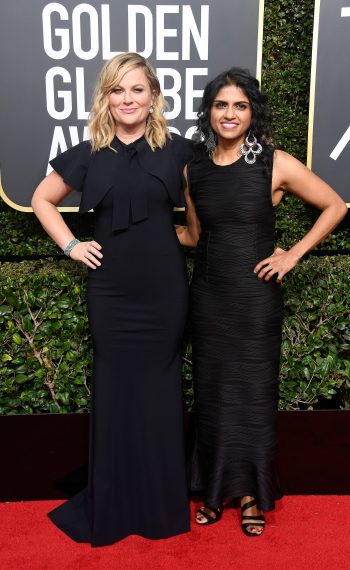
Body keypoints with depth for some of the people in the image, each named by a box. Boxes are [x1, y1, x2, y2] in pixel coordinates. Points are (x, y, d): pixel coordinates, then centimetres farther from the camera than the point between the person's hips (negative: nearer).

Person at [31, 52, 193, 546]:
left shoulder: (177, 150, 2)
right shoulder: (88, 155, 4)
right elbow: (42, 200, 15)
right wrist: (71, 246, 5)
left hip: (165, 289, 0)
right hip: (110, 292, 1)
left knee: (159, 390, 9)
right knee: (115, 390, 9)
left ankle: (162, 504, 27)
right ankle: (114, 506, 26)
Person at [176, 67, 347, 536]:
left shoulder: (275, 164, -8)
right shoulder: (194, 168, 4)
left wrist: (294, 254, -6)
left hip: (255, 296, -3)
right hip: (208, 296, 4)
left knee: (253, 392, 7)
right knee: (211, 391, 11)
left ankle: (252, 494, 27)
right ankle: (217, 488, 30)